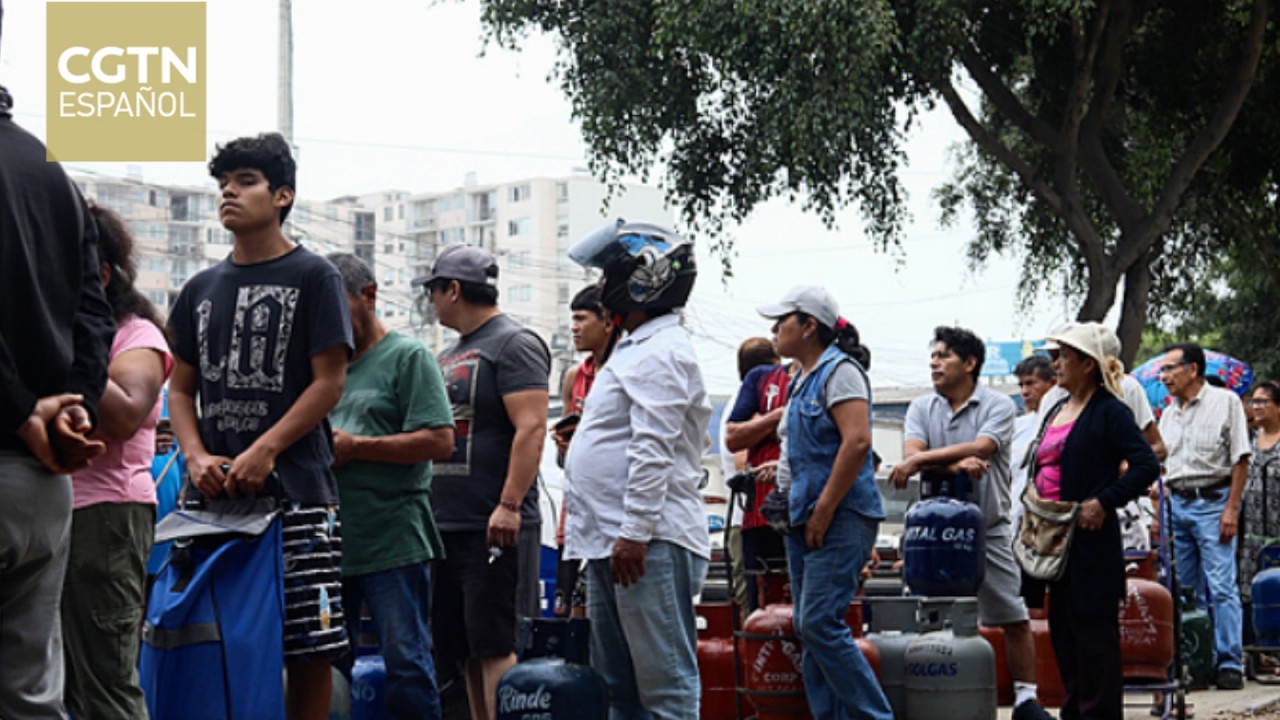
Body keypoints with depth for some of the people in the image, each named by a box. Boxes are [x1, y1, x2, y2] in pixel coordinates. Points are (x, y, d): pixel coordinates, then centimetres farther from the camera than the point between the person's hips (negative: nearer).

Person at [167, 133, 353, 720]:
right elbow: (181, 389, 17)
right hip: (215, 492, 5)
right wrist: (196, 456, -3)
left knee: (308, 648, -6)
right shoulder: (201, 290, 17)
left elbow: (329, 381, -4)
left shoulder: (313, 276, 3)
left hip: (296, 489, -5)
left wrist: (264, 452, -14)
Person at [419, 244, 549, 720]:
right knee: (465, 652, 7)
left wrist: (509, 505, -24)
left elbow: (531, 427, -16)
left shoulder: (513, 345, -6)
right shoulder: (449, 356, 22)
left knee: (494, 647, -12)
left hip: (494, 529, -9)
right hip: (446, 528, 9)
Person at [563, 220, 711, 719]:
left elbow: (653, 451, -20)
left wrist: (635, 532, -24)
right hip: (610, 542, 12)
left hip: (649, 543, -11)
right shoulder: (636, 349, 23)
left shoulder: (659, 354, -12)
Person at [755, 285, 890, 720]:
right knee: (809, 629, 7)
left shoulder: (839, 371, -10)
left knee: (820, 623, -16)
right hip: (804, 520, 10)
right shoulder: (803, 378, 19)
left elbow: (857, 441, -20)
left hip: (840, 518, -10)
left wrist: (824, 512, -20)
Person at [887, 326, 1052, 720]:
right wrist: (953, 463, -27)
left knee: (1014, 619, 0)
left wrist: (923, 459, -24)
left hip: (989, 528, -2)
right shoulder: (922, 408, 7)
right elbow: (911, 455, -9)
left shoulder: (998, 406, -3)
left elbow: (980, 448, -20)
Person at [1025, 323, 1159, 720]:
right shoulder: (1056, 412, 16)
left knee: (1094, 634, -4)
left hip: (1090, 539, -9)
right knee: (1062, 628, 12)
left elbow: (1146, 465, -18)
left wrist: (1103, 502, -20)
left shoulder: (1109, 411, -9)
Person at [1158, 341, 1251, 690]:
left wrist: (1231, 508, -12)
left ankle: (1230, 664, -8)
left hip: (1212, 501, -6)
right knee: (1186, 590, 6)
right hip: (1176, 503, 6)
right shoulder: (1169, 413, 15)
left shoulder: (1225, 402, -2)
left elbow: (1240, 459, -5)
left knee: (1222, 588, -9)